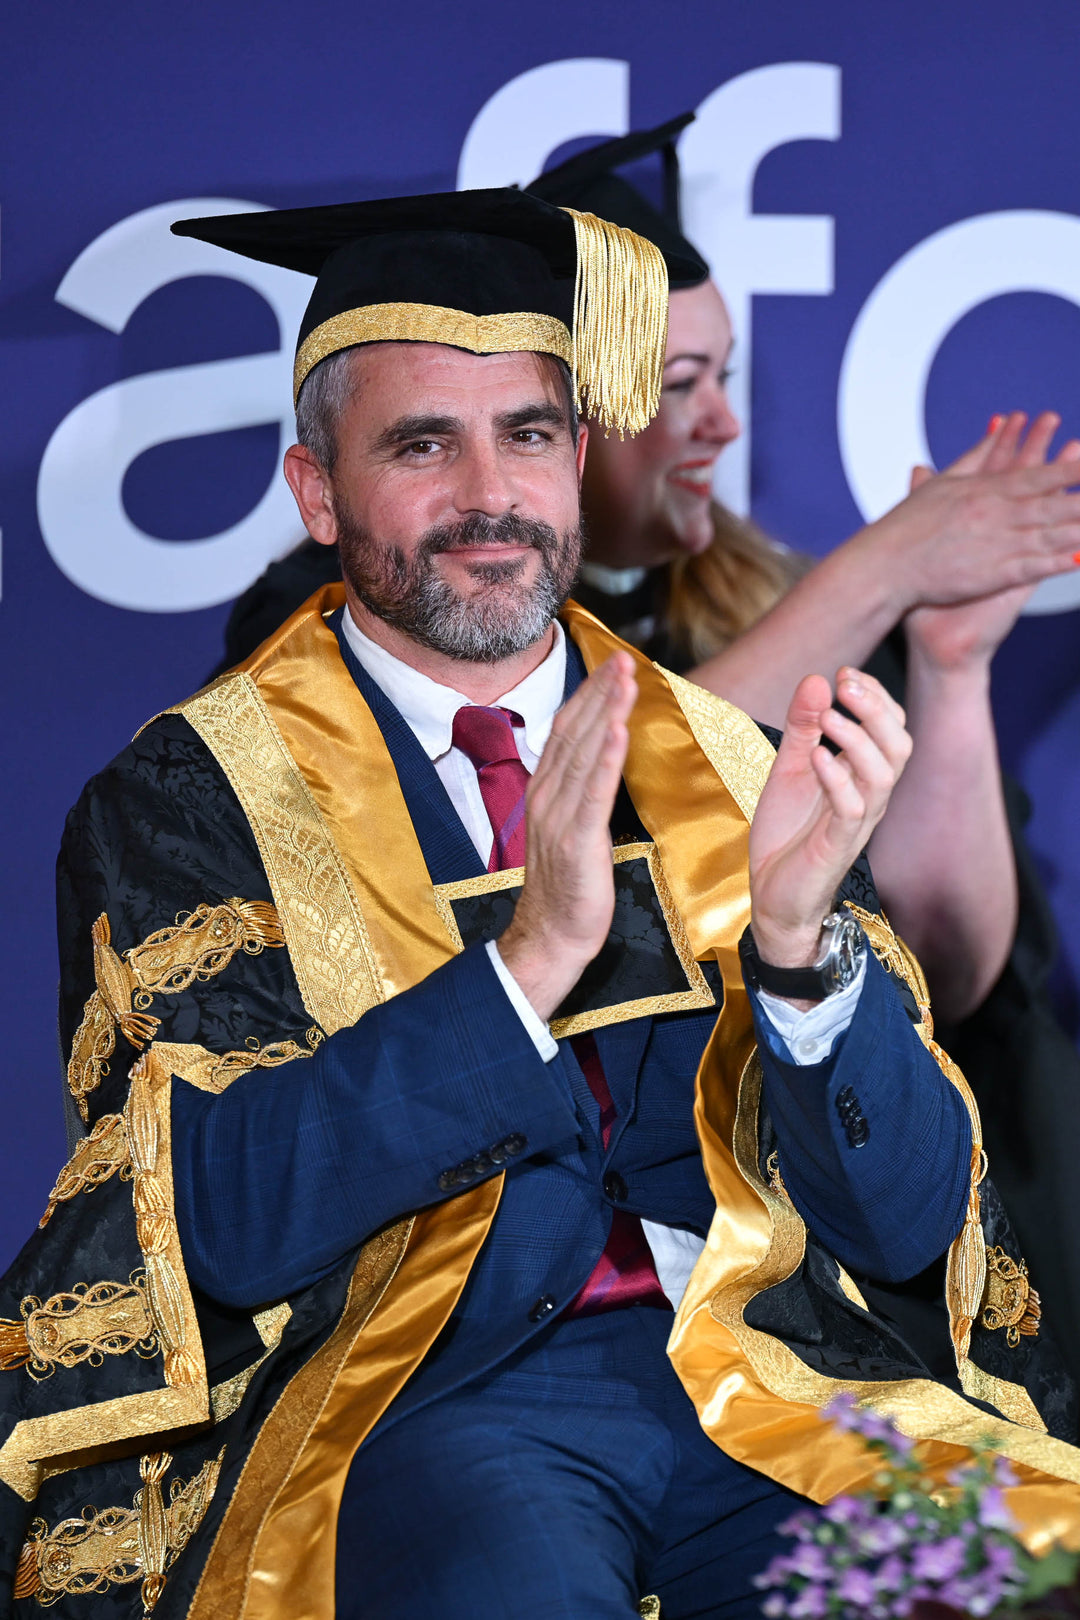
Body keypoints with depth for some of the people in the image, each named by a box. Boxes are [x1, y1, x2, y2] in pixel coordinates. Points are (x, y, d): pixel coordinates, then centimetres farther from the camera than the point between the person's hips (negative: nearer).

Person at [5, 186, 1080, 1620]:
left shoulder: (730, 772, 13)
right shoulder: (187, 801, 4)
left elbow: (906, 1222, 6)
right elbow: (225, 1220, -10)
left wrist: (799, 937, -13)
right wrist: (532, 953, -20)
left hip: (773, 1377, 3)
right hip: (419, 1397, -3)